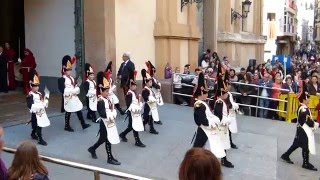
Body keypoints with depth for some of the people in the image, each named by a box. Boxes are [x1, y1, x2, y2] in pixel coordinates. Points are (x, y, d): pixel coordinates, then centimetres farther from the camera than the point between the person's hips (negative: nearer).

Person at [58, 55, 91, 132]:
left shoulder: (72, 78, 13)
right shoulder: (62, 79, -13)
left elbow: (76, 86, 13)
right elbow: (63, 90, -21)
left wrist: (76, 89, -9)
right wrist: (72, 90, -21)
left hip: (75, 97, 7)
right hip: (68, 98, -7)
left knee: (79, 110, 6)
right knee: (68, 112, 4)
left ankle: (83, 124, 10)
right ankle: (67, 126, 18)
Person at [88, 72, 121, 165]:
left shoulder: (108, 99, 8)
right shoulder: (101, 101, -20)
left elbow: (113, 109, 11)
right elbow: (102, 114, -27)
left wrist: (113, 114, -8)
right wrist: (111, 115, -19)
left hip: (111, 122, 9)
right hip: (105, 123, -9)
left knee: (103, 139, 20)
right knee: (108, 140, 2)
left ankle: (92, 149, 39)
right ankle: (110, 158, 14)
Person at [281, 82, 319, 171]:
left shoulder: (301, 107, 5)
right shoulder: (305, 110, -25)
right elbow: (309, 122, -24)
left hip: (300, 129, 10)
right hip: (305, 130, -10)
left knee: (296, 144, 18)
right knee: (306, 147, 1)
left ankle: (286, 155, 25)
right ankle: (306, 163, 12)